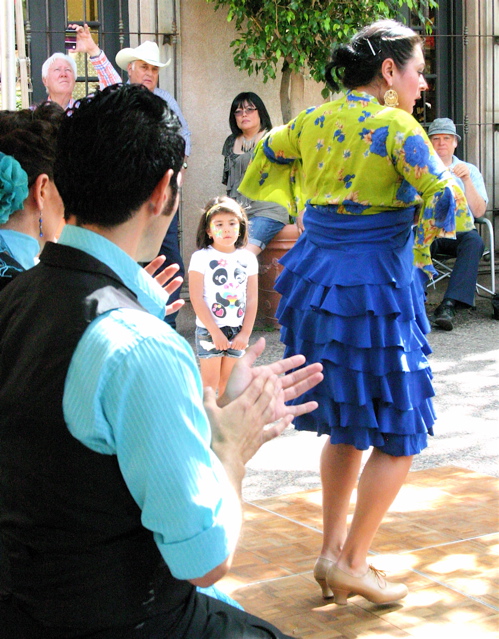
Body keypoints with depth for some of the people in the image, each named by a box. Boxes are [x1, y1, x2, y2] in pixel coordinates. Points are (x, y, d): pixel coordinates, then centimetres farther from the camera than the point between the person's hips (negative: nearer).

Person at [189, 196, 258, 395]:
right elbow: (196, 298, -11)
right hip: (209, 330, -3)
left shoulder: (247, 258, 4)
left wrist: (245, 333, -4)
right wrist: (215, 331, -14)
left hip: (237, 330, 3)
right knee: (210, 382, -1)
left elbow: (252, 298, 4)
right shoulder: (201, 257, -7)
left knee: (229, 383, 10)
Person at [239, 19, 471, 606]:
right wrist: (418, 241, -2)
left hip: (316, 283, 7)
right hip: (375, 290, -7)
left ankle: (332, 551, 24)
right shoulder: (396, 128, -14)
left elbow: (257, 174, 19)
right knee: (399, 434, 7)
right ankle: (351, 562, 10)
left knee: (346, 425, 21)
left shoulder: (312, 122, 5)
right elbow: (448, 202, -21)